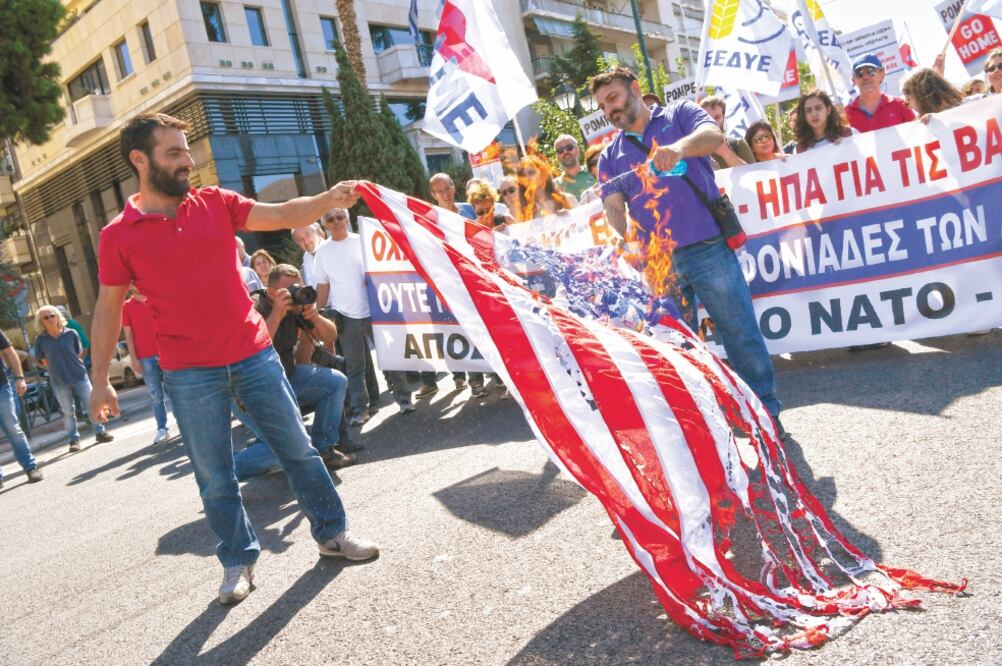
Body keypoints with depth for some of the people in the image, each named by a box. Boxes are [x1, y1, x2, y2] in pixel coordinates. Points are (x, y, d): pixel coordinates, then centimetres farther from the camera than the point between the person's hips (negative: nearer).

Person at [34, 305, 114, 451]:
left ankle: (100, 432, 17)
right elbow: (42, 361, 7)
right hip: (59, 381, 0)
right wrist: (56, 367, 2)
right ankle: (74, 439, 15)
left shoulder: (71, 333, -4)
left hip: (79, 375, 0)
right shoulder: (40, 340, -3)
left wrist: (73, 366, 3)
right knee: (68, 411, 7)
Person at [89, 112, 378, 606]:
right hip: (189, 375, -2)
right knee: (214, 476, 8)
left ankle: (332, 532, 25)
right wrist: (100, 381, 2)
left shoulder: (217, 204, 4)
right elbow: (108, 309, 4)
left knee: (297, 447, 9)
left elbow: (281, 216, -5)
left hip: (253, 354, 2)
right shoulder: (119, 235, -1)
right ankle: (238, 561, 26)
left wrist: (327, 199, -24)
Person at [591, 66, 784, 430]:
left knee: (740, 333, 1)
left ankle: (766, 411, 15)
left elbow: (714, 135, -13)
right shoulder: (610, 156, 15)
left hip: (707, 249, -3)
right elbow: (613, 208, 3)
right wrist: (624, 245, -18)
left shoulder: (679, 114, 7)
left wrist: (680, 147, -36)